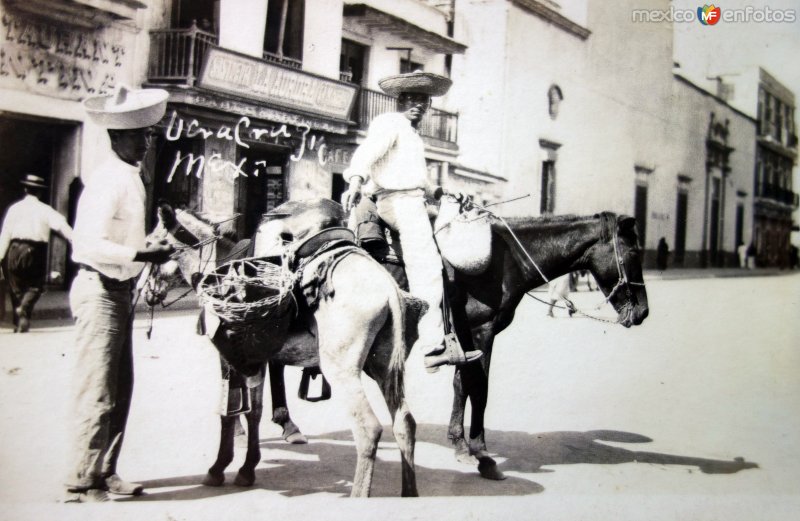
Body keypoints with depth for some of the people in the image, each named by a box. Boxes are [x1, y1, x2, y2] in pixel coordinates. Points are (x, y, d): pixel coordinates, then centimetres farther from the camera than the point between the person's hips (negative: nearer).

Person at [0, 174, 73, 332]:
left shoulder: (15, 208, 5)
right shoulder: (45, 210, 2)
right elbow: (62, 226, -10)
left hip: (16, 250, 1)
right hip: (36, 251, -1)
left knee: (16, 288, 12)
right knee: (35, 285, 11)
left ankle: (18, 322, 12)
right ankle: (24, 308, -16)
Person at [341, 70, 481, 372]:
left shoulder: (411, 133, 28)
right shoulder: (389, 123, -2)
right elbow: (367, 152, -20)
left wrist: (435, 192, 29)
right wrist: (356, 180, -37)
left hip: (412, 200, 10)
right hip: (399, 202, -10)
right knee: (426, 268, -20)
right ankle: (432, 346, -28)